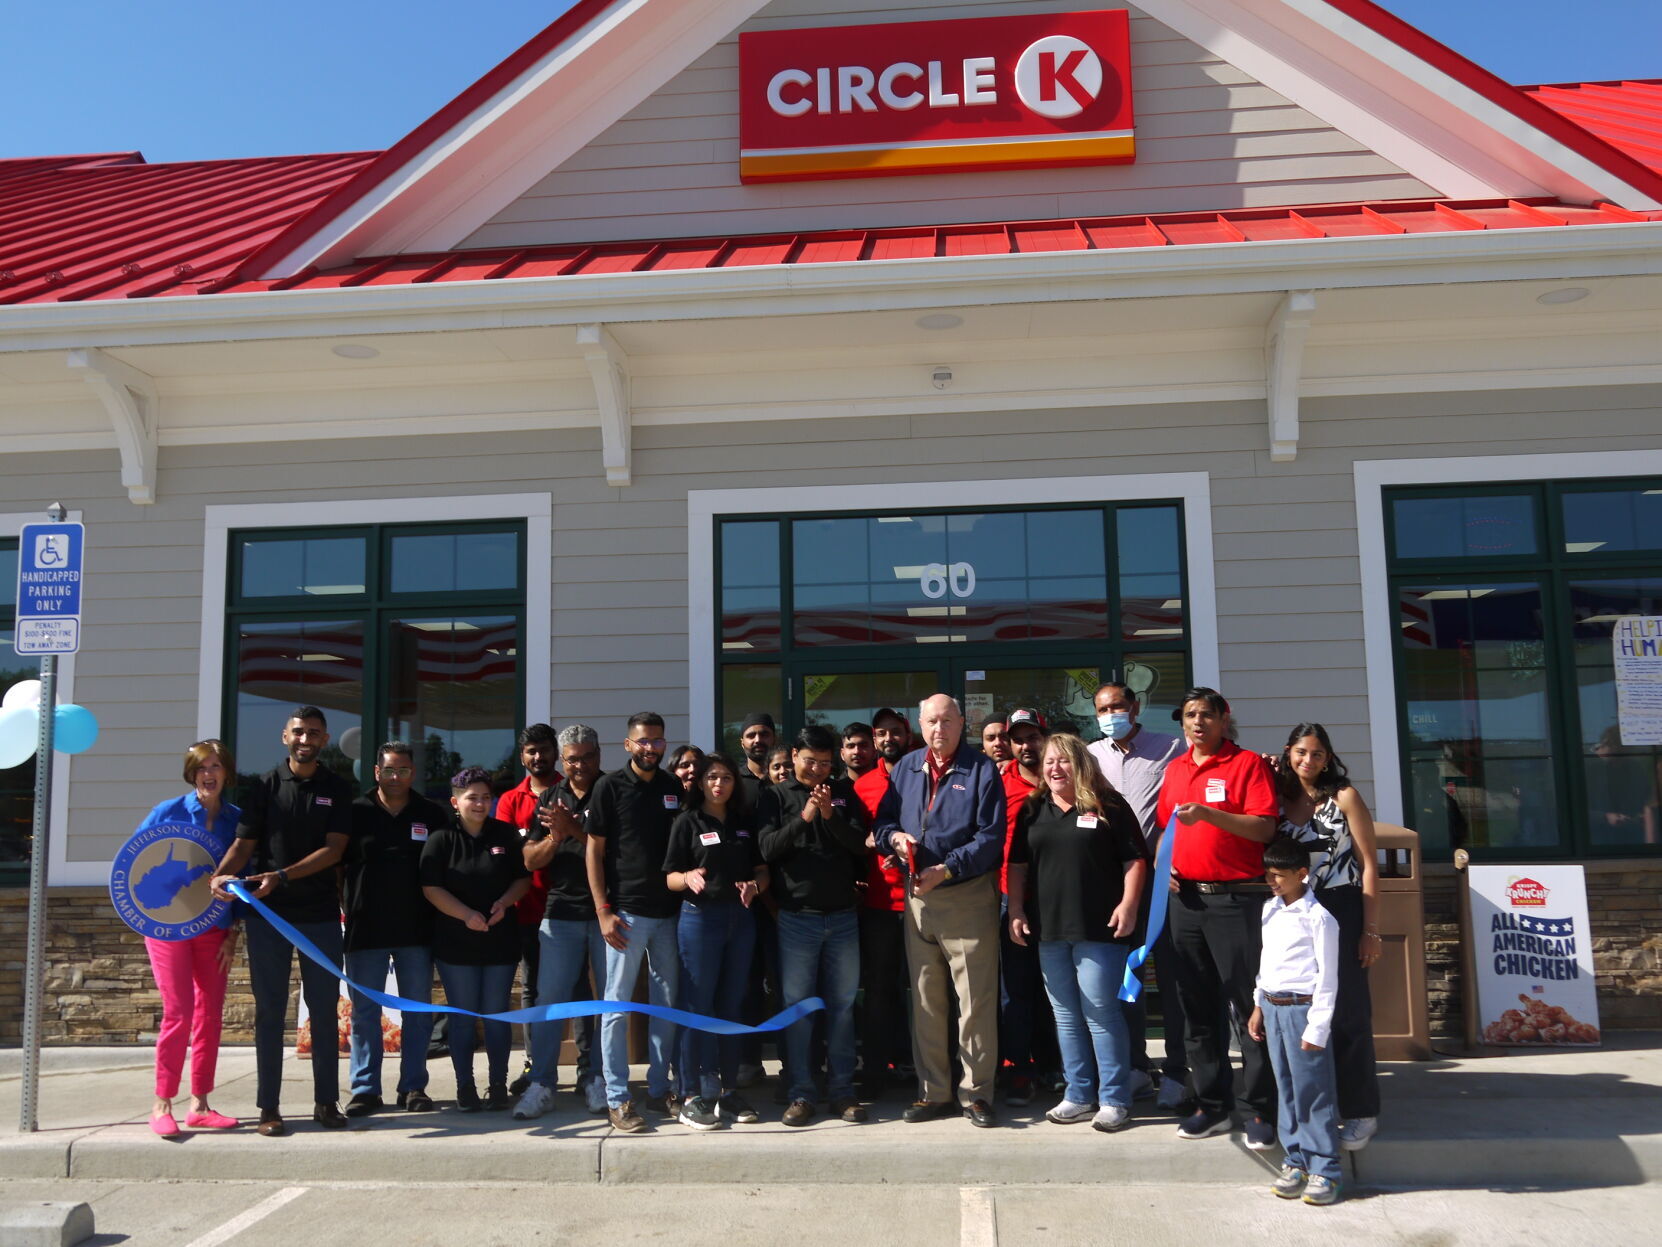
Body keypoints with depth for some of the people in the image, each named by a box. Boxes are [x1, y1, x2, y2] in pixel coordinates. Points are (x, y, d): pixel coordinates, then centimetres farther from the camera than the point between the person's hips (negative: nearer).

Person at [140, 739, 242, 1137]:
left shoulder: (235, 819, 4)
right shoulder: (168, 812, -3)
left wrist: (233, 931, 3)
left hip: (215, 928, 3)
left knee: (210, 1015, 5)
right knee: (179, 1012, -8)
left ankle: (200, 1104, 14)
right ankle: (162, 1104, 4)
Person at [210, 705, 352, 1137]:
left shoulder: (338, 790, 4)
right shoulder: (264, 786, 6)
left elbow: (333, 849, -6)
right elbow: (243, 844, 2)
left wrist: (282, 876, -18)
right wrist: (221, 875, -19)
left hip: (320, 913, 0)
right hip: (267, 912, 0)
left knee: (325, 1009, 5)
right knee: (270, 1011, 3)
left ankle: (326, 1101, 14)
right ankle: (269, 1107, 10)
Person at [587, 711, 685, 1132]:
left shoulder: (674, 787, 8)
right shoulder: (610, 786, -3)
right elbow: (594, 851, -4)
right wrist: (603, 911, -10)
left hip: (668, 911, 4)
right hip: (626, 911, -4)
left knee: (666, 1004, 10)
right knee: (618, 1006, 0)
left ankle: (659, 1089, 21)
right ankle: (617, 1098, 6)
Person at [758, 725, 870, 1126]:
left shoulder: (844, 793, 8)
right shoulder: (775, 796, 3)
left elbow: (860, 845, -1)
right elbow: (767, 848, -9)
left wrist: (831, 816, -16)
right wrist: (804, 817, -18)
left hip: (843, 915, 2)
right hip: (797, 916, -2)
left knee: (842, 1004, 6)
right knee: (797, 1005, 2)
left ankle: (842, 1090, 15)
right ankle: (800, 1093, 10)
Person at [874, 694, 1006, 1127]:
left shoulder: (982, 770, -4)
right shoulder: (906, 768, 11)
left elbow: (991, 836, -11)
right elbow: (884, 819, 15)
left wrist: (946, 869, -18)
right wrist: (894, 837, -8)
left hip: (970, 894, -5)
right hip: (918, 896, 5)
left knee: (976, 1001, -2)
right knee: (925, 1000, 11)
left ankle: (976, 1093, 9)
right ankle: (933, 1092, 21)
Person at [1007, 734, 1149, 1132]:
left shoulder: (1108, 806, -1)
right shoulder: (1032, 810, 11)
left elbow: (1134, 860, -3)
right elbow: (1017, 865, 13)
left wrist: (1128, 904, -12)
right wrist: (1016, 911, 6)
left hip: (1099, 928, -5)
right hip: (1049, 928, 5)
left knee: (1100, 1011, -4)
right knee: (1066, 1015, 10)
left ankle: (1114, 1099, 6)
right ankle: (1079, 1095, 19)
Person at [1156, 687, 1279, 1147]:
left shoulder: (1247, 764, -3)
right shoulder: (1174, 769, 14)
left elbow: (1264, 828, -13)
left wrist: (1207, 813, -23)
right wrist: (1164, 860, 6)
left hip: (1237, 898, -6)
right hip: (1186, 898, 6)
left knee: (1250, 1004, -3)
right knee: (1198, 1007, 10)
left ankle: (1263, 1110, 5)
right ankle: (1212, 1105, 20)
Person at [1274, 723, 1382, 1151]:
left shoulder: (1344, 797, -2)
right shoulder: (1280, 799, 8)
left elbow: (1369, 863, -4)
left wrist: (1371, 930, -9)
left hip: (1341, 911, -3)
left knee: (1348, 1011, -1)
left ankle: (1359, 1111, 8)